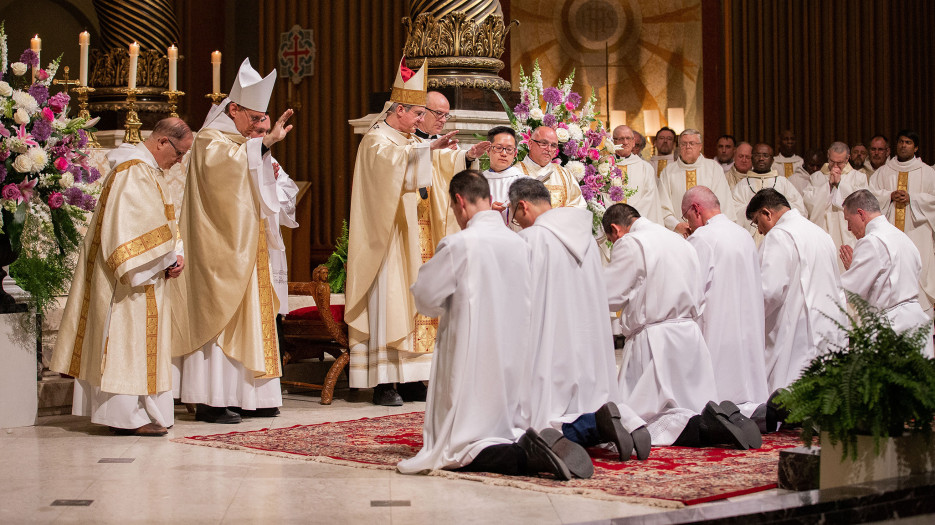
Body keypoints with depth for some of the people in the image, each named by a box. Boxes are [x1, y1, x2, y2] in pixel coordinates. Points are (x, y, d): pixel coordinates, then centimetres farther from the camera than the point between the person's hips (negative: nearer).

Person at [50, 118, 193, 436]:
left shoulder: (147, 171, 17)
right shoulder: (135, 172, -17)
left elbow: (162, 221, 17)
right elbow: (145, 228, -23)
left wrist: (174, 256, 1)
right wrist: (170, 259, -13)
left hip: (143, 275, 11)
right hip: (131, 275, -11)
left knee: (134, 342, 11)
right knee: (129, 338, -8)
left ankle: (134, 412, 15)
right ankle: (129, 416, -5)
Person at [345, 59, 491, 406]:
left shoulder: (411, 142, 18)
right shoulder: (376, 140, -8)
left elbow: (442, 166, 22)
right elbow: (394, 160, -30)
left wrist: (467, 155, 5)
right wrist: (430, 147, -39)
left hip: (417, 237, 9)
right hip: (390, 237, -9)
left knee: (416, 296, 6)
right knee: (389, 300, -9)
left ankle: (410, 379, 8)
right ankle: (383, 383, -9)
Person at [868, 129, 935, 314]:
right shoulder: (883, 171, 15)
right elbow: (870, 193, 7)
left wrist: (911, 198, -11)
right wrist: (890, 195, -9)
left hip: (916, 229, -2)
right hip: (889, 228, 2)